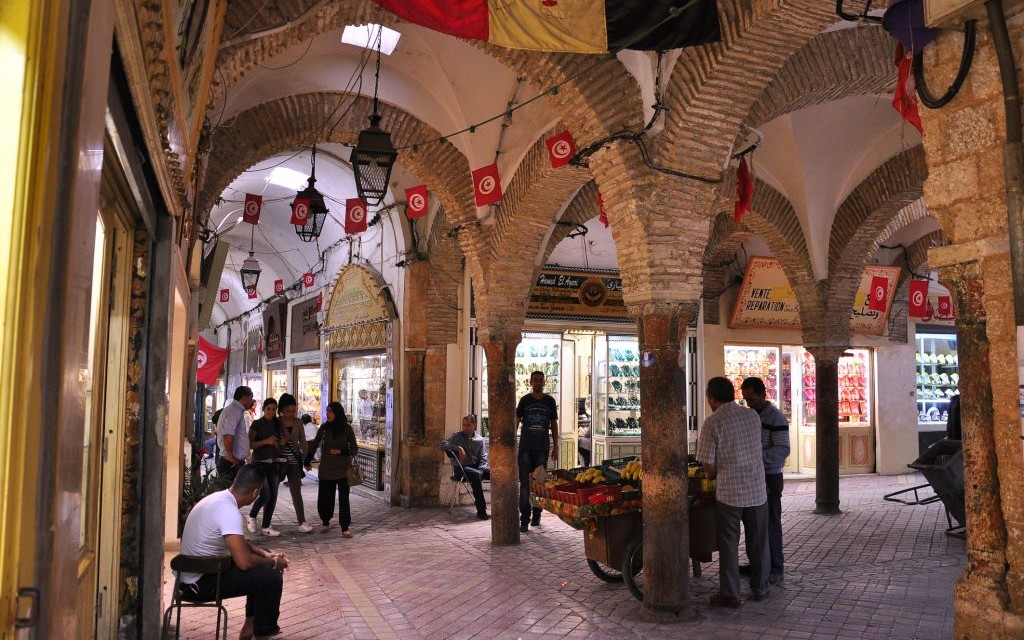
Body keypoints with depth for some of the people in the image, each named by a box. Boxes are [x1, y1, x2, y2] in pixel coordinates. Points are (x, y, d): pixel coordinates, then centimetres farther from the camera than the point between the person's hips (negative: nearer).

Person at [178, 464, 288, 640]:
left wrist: (266, 554, 8)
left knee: (261, 566, 18)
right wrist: (274, 563, -12)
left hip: (198, 571, 10)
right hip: (199, 582, -10)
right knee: (271, 577, -16)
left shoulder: (219, 498, 3)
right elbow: (244, 562, -31)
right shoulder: (228, 511, -27)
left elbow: (238, 542, 18)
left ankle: (251, 625, 24)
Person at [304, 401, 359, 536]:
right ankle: (325, 523, 29)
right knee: (324, 499, 6)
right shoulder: (324, 427, 3)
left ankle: (345, 528, 3)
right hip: (326, 470, 2)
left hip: (342, 470, -2)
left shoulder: (347, 429, -2)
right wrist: (307, 461, 10)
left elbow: (355, 449, 1)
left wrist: (341, 452, -16)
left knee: (343, 499, -4)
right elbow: (314, 445, 12)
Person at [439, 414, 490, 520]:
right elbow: (443, 445, -9)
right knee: (476, 475, -36)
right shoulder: (457, 436, 5)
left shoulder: (479, 440, 13)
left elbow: (483, 457, 7)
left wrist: (481, 469, -11)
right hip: (461, 468, -4)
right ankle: (481, 510, -34)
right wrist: (458, 448, -19)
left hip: (477, 467, 4)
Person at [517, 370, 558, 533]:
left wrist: (555, 447, 6)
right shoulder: (525, 400, 3)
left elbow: (554, 425, 10)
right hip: (525, 447, -1)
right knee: (525, 483, -5)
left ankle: (536, 515, 21)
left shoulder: (549, 401, 6)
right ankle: (524, 519, -4)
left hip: (542, 448, 1)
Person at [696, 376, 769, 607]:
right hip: (757, 489, 4)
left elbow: (709, 468, -12)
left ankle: (729, 594, 12)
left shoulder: (712, 423, -13)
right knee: (758, 542, 17)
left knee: (728, 544, 7)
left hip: (729, 492, -4)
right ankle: (760, 588, 29)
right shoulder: (753, 416, 2)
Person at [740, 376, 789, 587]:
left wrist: (758, 456, -30)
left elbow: (783, 450, -20)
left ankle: (775, 570, 9)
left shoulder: (776, 418, -14)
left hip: (769, 477, -8)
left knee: (771, 524, -1)